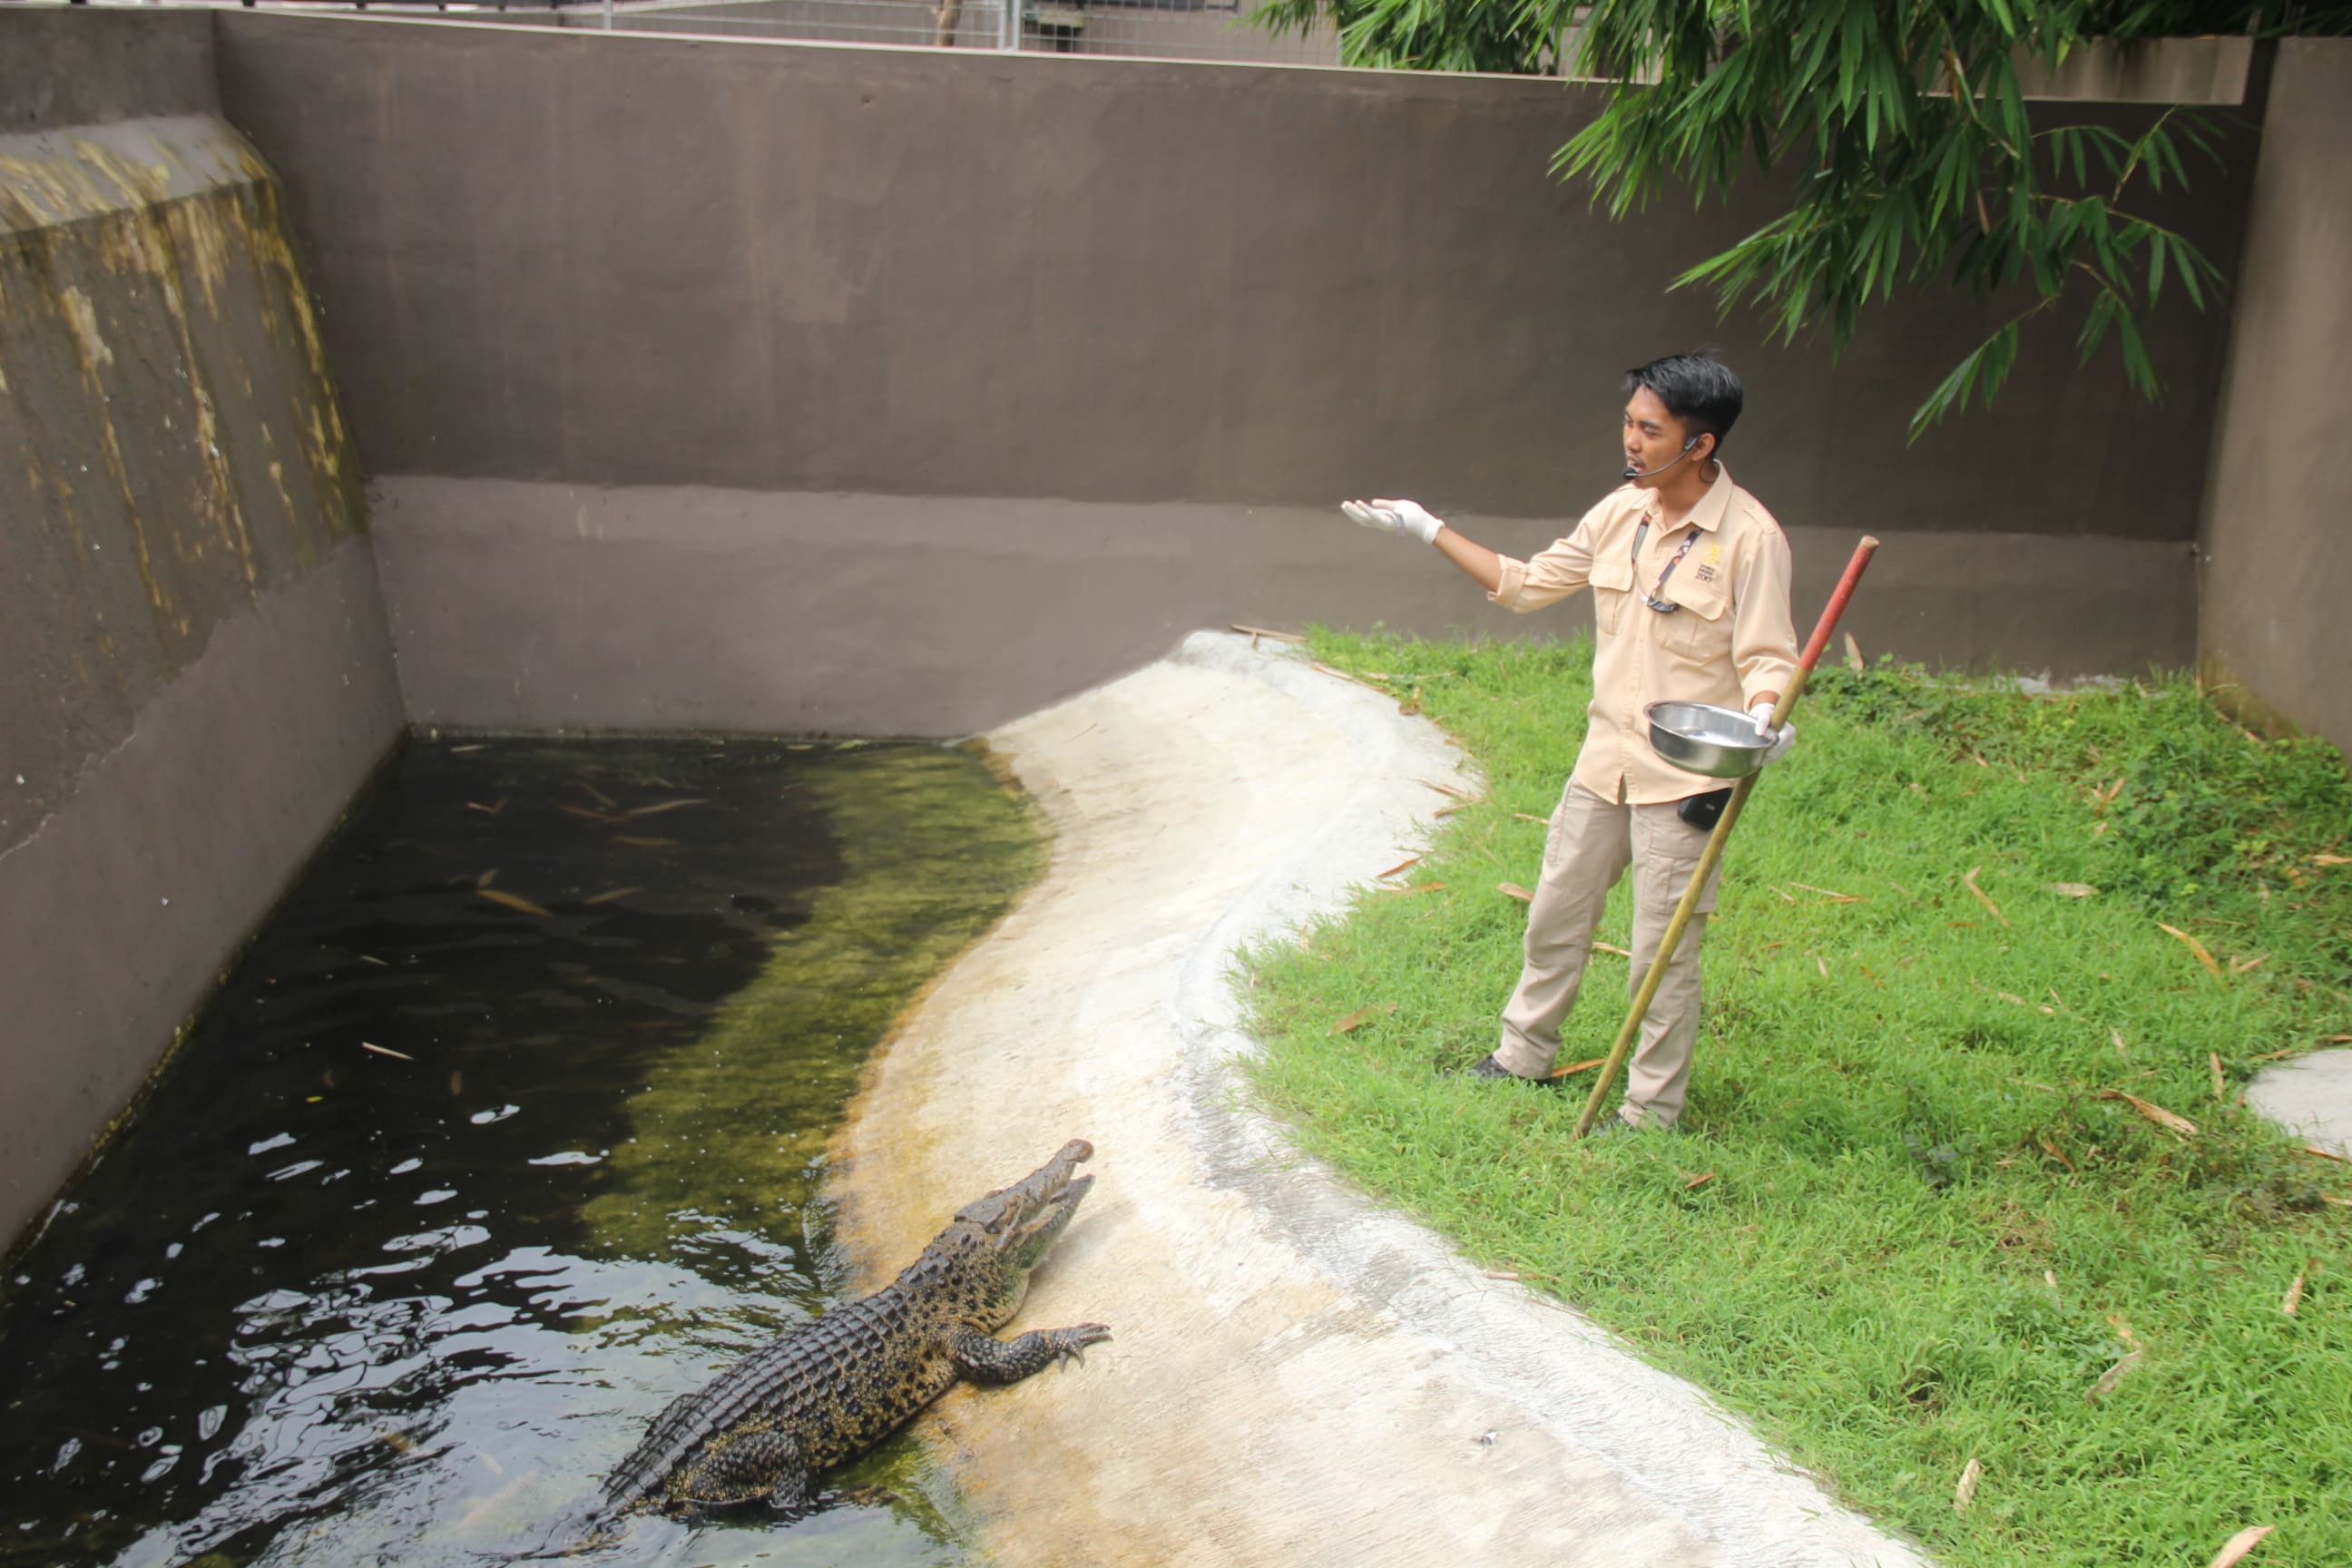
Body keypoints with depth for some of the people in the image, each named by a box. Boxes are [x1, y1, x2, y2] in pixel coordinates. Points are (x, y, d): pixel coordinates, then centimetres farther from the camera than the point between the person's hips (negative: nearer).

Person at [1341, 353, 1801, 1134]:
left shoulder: (1750, 538, -15)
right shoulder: (1621, 512, 4)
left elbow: (1766, 657, -14)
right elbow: (1528, 583, 14)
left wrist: (1763, 717, -36)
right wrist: (1431, 531, 13)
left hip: (1684, 776, -7)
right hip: (1605, 760, 7)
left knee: (1663, 953, 2)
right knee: (1555, 915, 19)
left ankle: (1651, 1111, 18)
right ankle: (1524, 1054, 39)